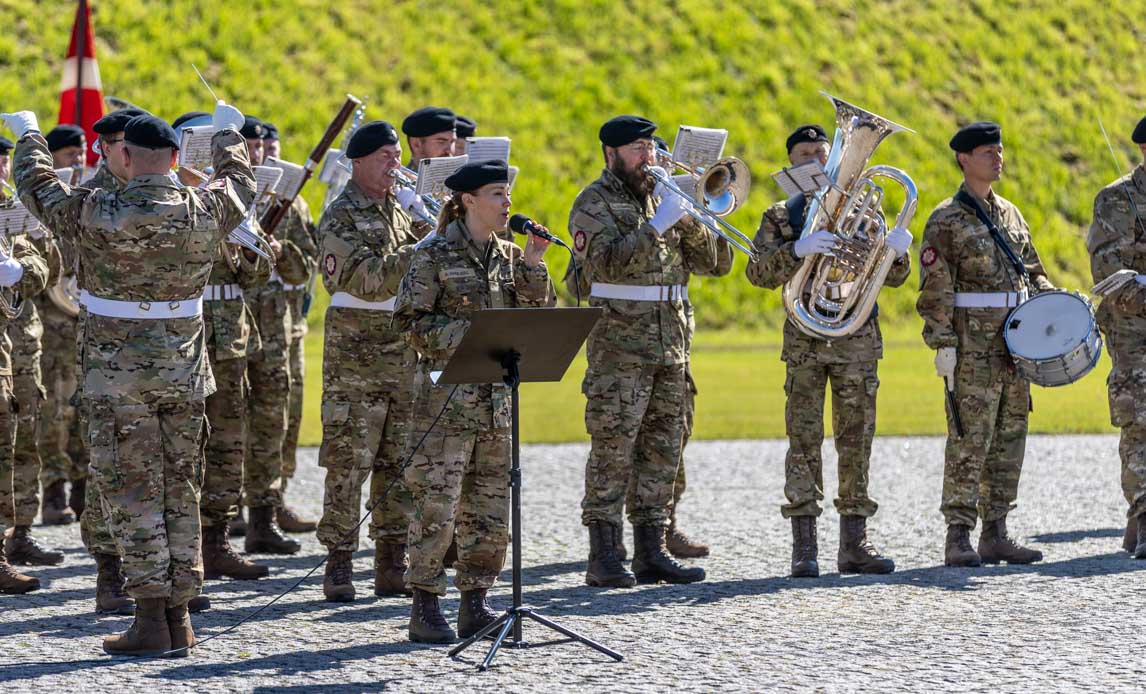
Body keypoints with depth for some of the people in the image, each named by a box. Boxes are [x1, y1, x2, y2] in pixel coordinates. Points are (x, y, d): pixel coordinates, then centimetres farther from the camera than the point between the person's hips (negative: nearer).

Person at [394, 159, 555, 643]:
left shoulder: (508, 256, 12)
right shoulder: (435, 254, -6)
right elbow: (410, 321, -9)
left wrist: (532, 266, -1)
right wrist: (464, 335, -17)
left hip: (496, 399, 6)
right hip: (445, 397, -6)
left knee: (489, 510, 8)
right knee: (436, 506, -6)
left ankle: (475, 605, 16)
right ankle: (426, 608, 1)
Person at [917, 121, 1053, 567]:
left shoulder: (1010, 213, 16)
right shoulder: (946, 221, -5)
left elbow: (1033, 272, 23)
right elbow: (934, 290, -10)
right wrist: (943, 344, -17)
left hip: (1015, 342, 7)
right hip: (973, 345, -7)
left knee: (1009, 439, 7)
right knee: (970, 440, -9)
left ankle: (996, 535, 13)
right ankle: (958, 538, -6)